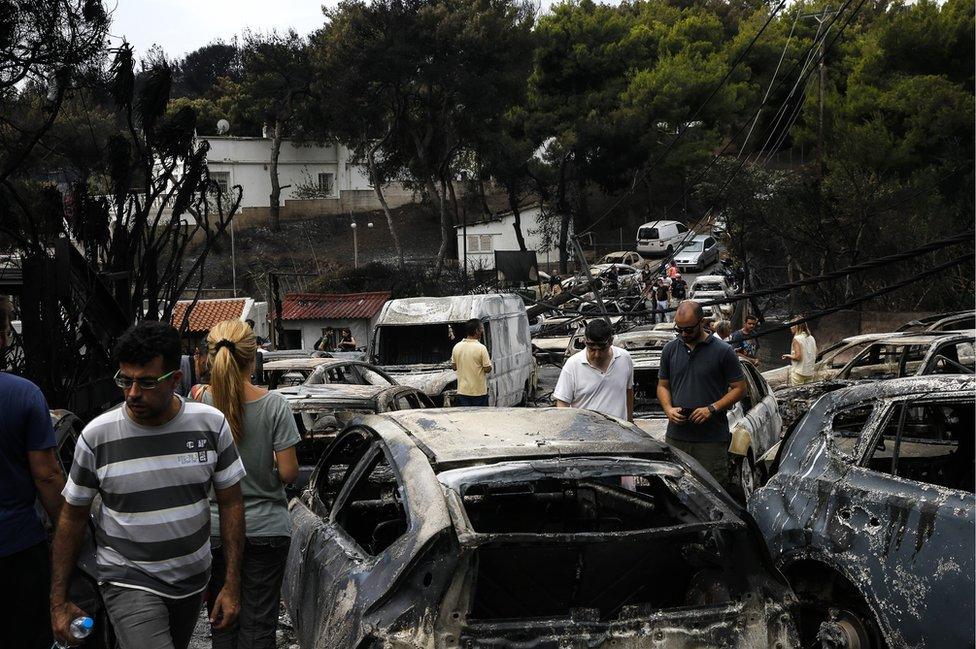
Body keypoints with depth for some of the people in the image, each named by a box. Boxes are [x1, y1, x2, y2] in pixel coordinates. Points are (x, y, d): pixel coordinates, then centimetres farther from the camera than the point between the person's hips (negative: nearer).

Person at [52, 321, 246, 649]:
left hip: (194, 580, 3)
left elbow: (230, 503, -1)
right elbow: (72, 516, -1)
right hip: (129, 581, -3)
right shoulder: (97, 435, -12)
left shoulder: (211, 424, -8)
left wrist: (232, 585, -3)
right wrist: (59, 601, 0)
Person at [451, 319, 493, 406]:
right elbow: (487, 369, -12)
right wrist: (489, 362, 7)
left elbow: (454, 367, 9)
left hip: (463, 391, 4)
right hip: (479, 391, -4)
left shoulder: (456, 347, 1)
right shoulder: (481, 348, -15)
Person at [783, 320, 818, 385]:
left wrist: (789, 356, -3)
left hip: (798, 373, -7)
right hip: (810, 372, 7)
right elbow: (815, 356, 11)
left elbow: (798, 356, -20)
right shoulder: (811, 338, 8)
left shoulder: (796, 339, -13)